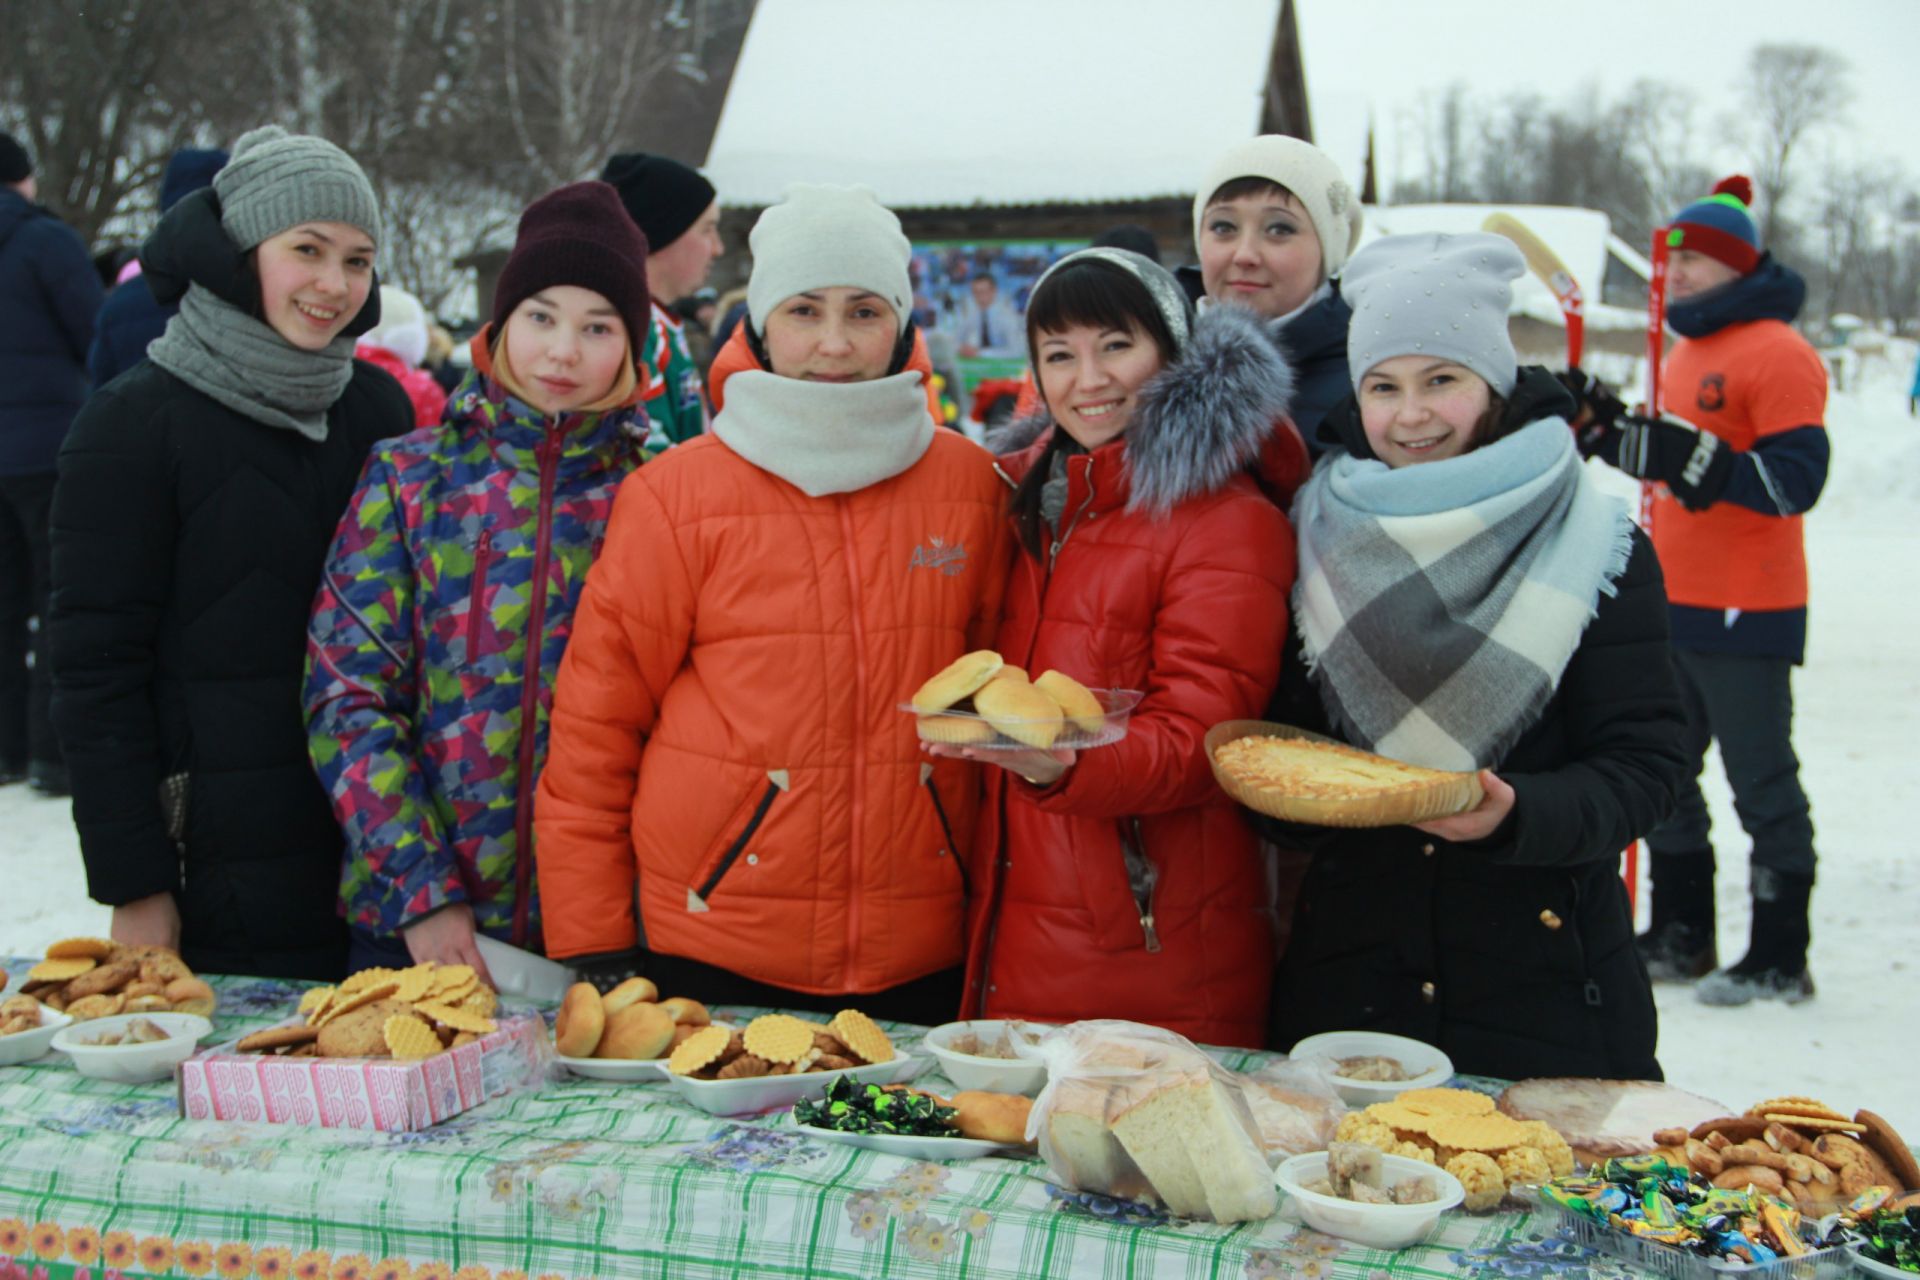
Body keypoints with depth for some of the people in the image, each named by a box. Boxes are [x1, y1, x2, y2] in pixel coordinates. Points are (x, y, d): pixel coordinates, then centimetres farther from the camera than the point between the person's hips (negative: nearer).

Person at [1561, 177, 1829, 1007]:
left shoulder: (1778, 353, -12)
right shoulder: (1686, 352, 16)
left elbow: (1797, 478, -20)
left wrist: (1694, 460, -29)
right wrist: (1610, 426, 11)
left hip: (1745, 612, -9)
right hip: (1672, 603, 9)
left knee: (1762, 783, -1)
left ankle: (1781, 957, 8)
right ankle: (1680, 937, 26)